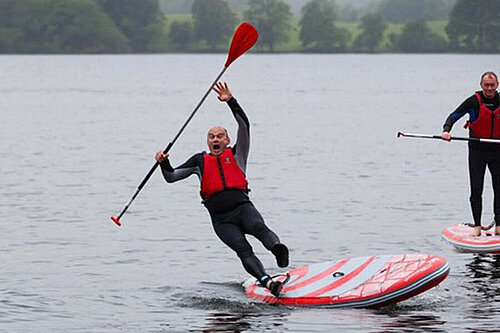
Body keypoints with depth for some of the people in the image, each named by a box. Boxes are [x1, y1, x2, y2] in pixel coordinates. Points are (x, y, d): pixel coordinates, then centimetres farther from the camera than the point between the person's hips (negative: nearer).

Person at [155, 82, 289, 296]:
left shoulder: (236, 154, 18)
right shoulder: (200, 161, 22)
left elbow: (244, 126, 6)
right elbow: (171, 177, 24)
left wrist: (231, 102, -4)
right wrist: (164, 164, 3)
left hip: (242, 207, 0)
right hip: (221, 219, 0)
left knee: (259, 227, -35)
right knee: (243, 250, -25)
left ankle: (278, 248, -63)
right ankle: (267, 282, -45)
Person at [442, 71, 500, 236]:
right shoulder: (474, 102, -8)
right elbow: (454, 116, -8)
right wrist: (446, 130, -26)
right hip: (477, 150, -2)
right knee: (476, 190, -1)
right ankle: (477, 226, 6)